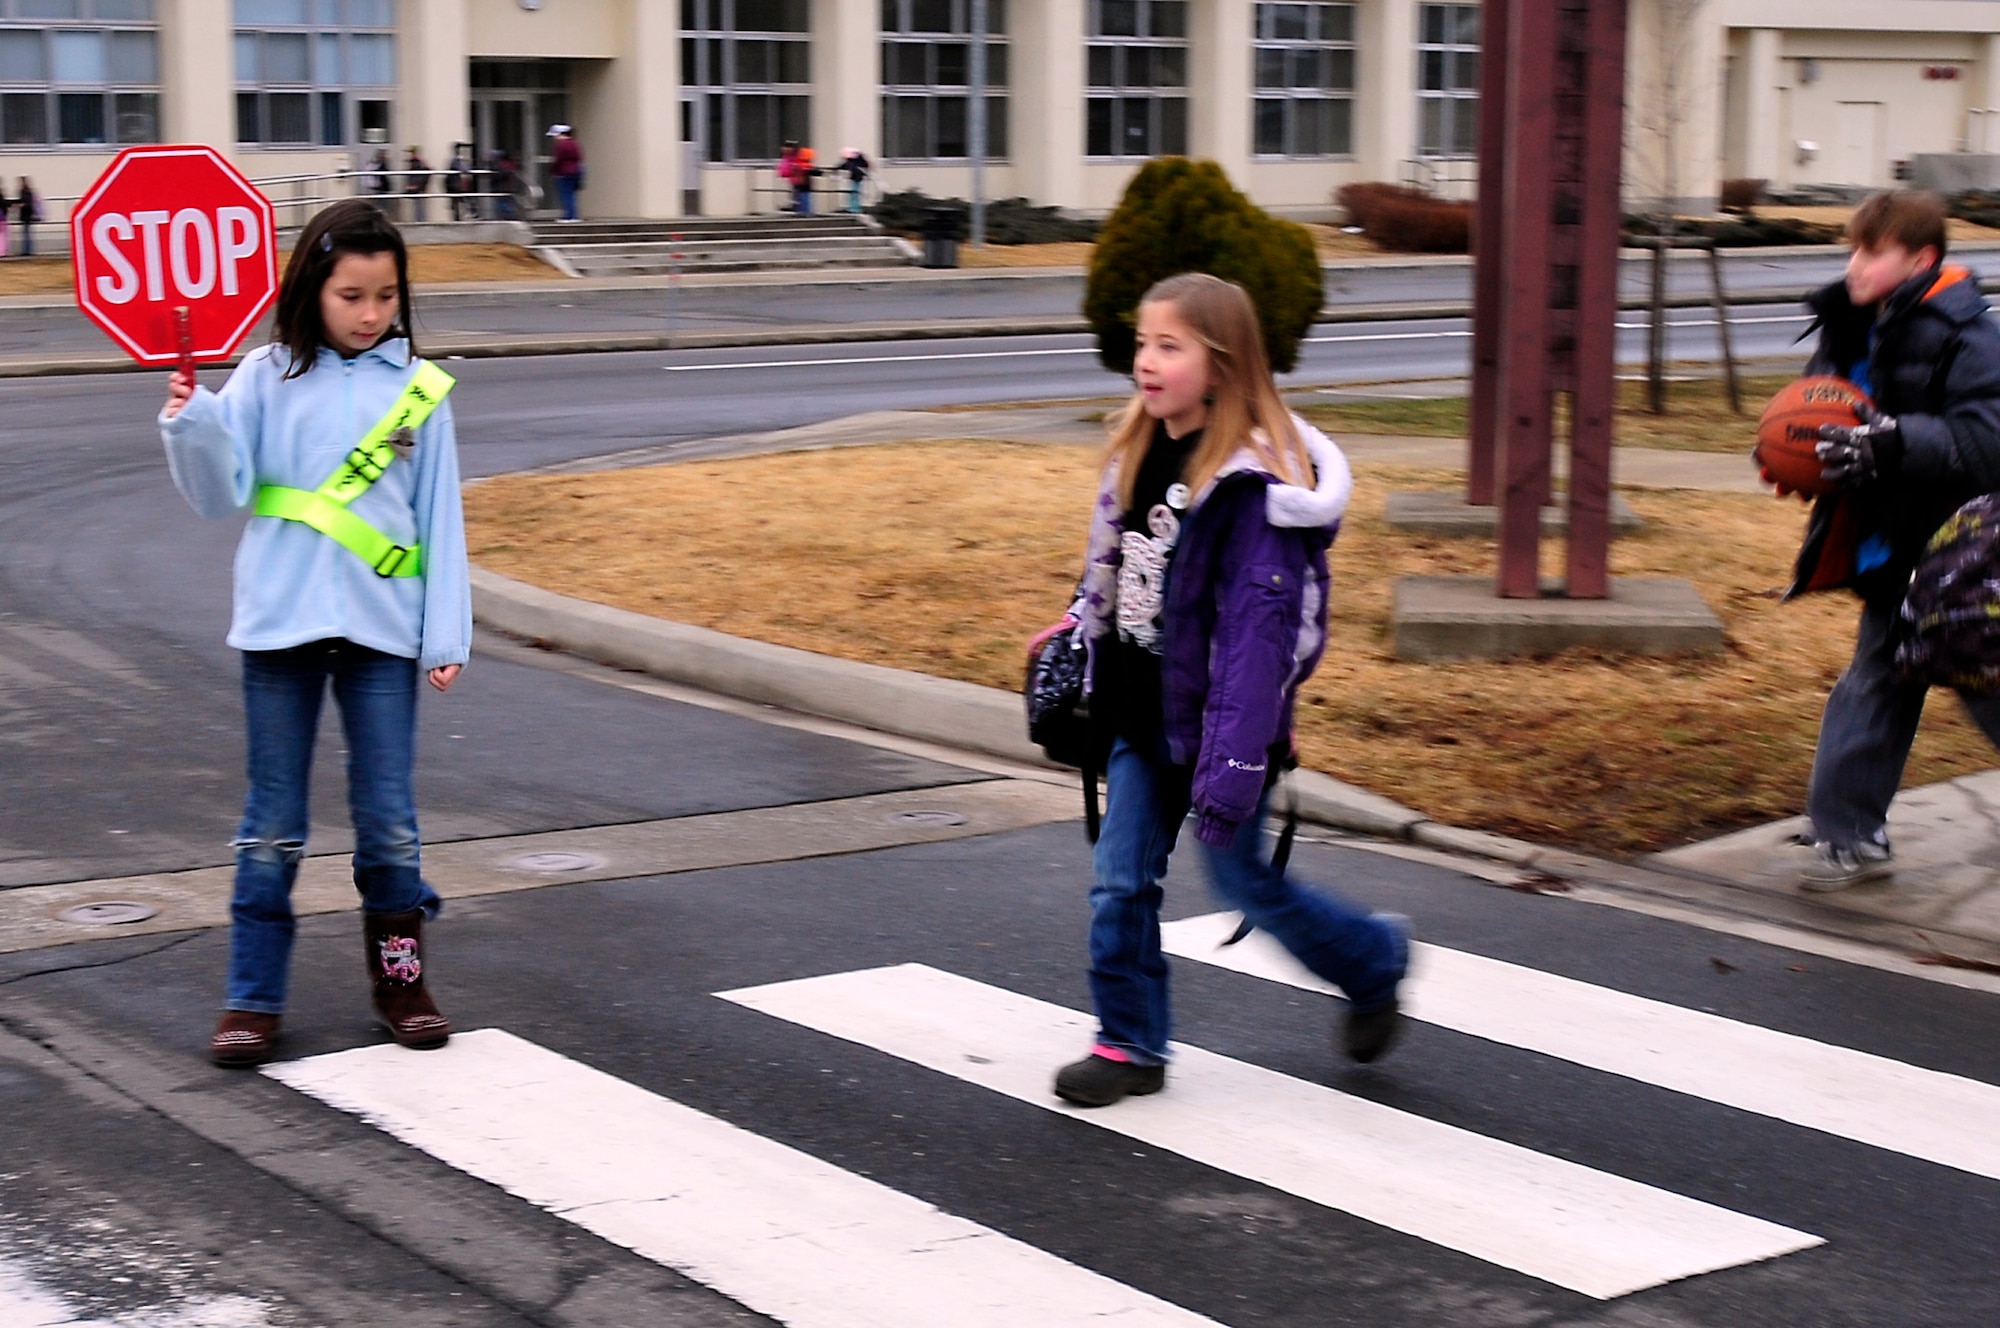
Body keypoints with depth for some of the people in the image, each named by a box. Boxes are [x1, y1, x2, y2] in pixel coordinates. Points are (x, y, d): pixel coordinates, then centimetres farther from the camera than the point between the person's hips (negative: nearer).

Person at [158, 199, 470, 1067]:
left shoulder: (417, 390, 3)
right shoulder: (267, 378, 2)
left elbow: (440, 521, 5)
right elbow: (222, 493, -1)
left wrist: (447, 635, 2)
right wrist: (191, 425, -19)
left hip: (383, 629, 0)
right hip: (280, 627, 0)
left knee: (389, 818, 5)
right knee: (273, 824, 5)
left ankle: (401, 979, 19)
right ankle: (252, 998, 11)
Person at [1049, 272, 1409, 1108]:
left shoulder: (1250, 482, -22)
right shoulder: (1140, 451, 2)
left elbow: (1256, 629, -25)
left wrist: (1233, 763, -27)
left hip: (1214, 719, -7)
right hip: (1140, 716, 7)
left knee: (1241, 876, 10)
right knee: (1119, 883, 5)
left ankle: (1374, 961, 34)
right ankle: (1129, 1046, 18)